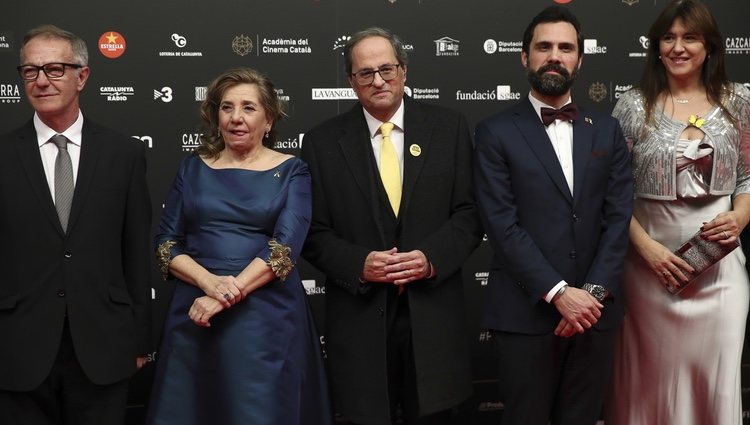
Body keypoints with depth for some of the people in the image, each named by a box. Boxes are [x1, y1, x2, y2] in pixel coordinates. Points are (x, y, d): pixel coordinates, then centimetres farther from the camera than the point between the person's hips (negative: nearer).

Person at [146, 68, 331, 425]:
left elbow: (284, 246, -10)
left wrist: (227, 294, -19)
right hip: (195, 313, 2)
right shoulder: (193, 169, 9)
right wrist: (209, 281, -14)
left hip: (267, 315, -2)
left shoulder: (291, 171, 2)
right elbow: (166, 243, 5)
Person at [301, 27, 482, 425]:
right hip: (359, 317, 0)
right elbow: (314, 232, 1)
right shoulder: (323, 141, 2)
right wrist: (358, 263, -16)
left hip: (432, 312, 1)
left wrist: (432, 257, -15)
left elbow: (469, 213, 1)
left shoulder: (448, 128, 3)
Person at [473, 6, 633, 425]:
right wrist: (559, 293, -16)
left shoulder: (607, 130, 11)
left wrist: (594, 291, -9)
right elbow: (502, 224, -9)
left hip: (595, 310, 3)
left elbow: (619, 217, 3)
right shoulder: (496, 132, -1)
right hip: (526, 313, -3)